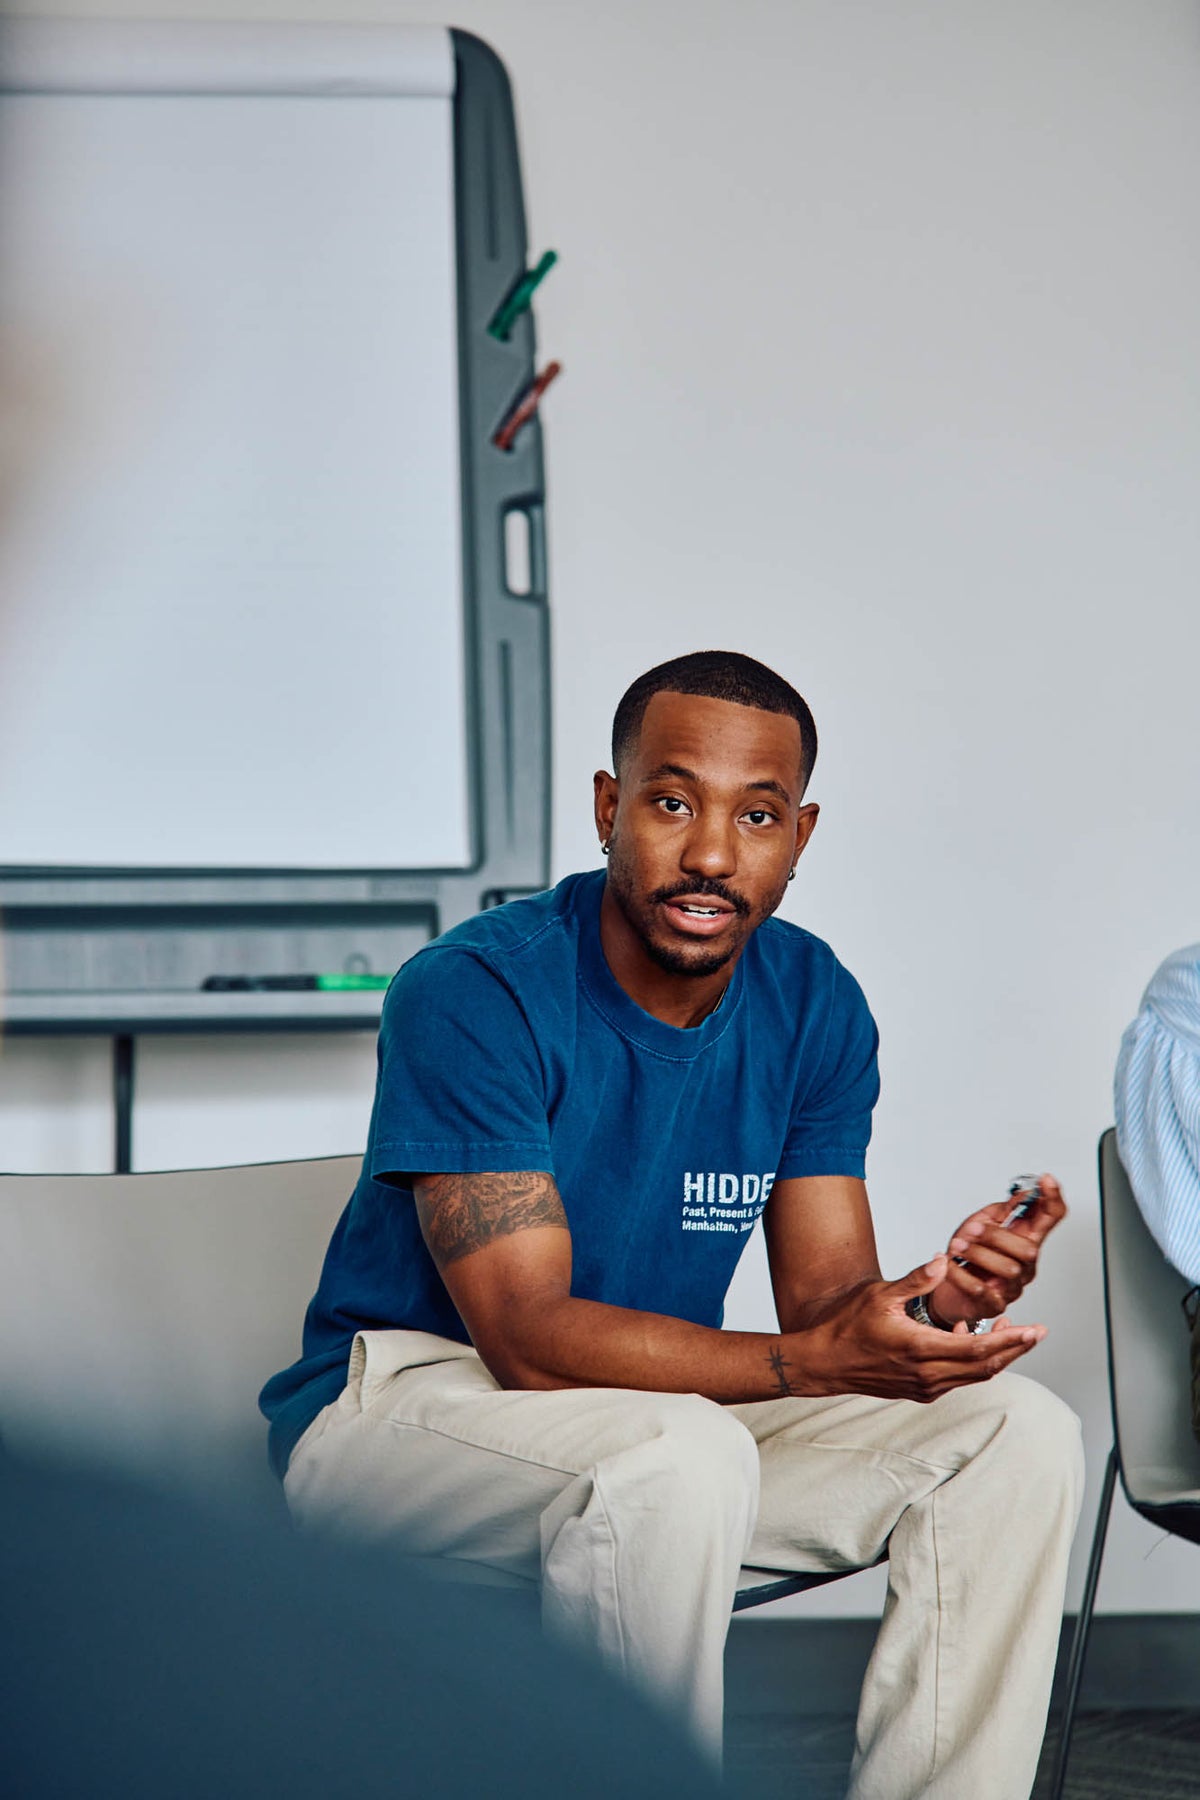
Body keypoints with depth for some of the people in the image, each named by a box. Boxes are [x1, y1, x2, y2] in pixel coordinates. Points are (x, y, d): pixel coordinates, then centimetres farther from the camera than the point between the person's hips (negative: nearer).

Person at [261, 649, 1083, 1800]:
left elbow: (822, 1294, -2)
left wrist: (934, 1302, -27)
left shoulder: (814, 1005, 0)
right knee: (680, 1458, -37)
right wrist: (816, 1362, -35)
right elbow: (529, 1338, -25)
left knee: (1016, 1434, -10)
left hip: (666, 1408, 7)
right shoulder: (472, 994, -21)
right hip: (403, 1395, -6)